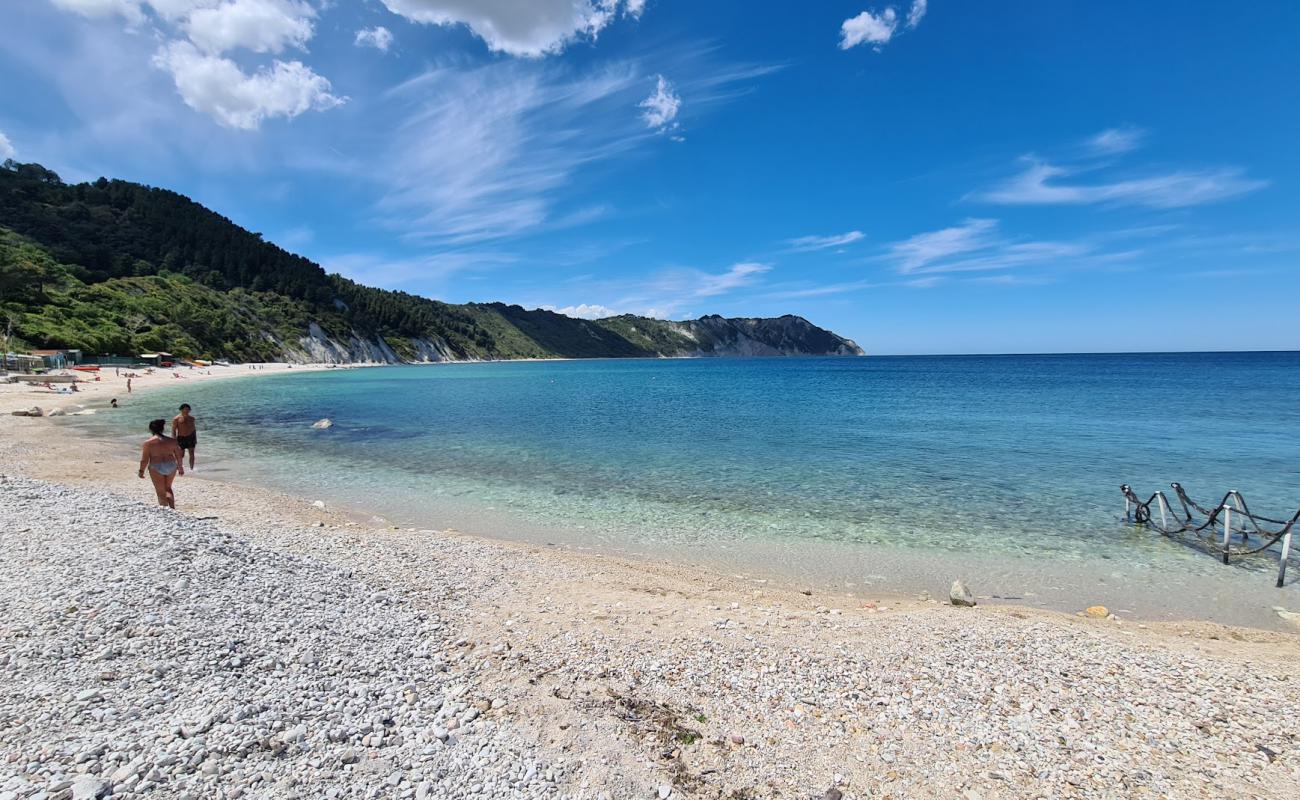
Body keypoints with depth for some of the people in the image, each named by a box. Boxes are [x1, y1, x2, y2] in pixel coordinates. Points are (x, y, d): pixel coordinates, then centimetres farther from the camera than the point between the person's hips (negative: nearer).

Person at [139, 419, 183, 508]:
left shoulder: (148, 443, -8)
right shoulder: (172, 441, 1)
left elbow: (144, 459, -8)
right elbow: (179, 456, 8)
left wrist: (141, 470, 5)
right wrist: (180, 467, 20)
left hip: (156, 468, -3)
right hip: (171, 466, 3)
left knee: (161, 492, 9)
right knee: (168, 488, 23)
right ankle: (172, 508, 11)